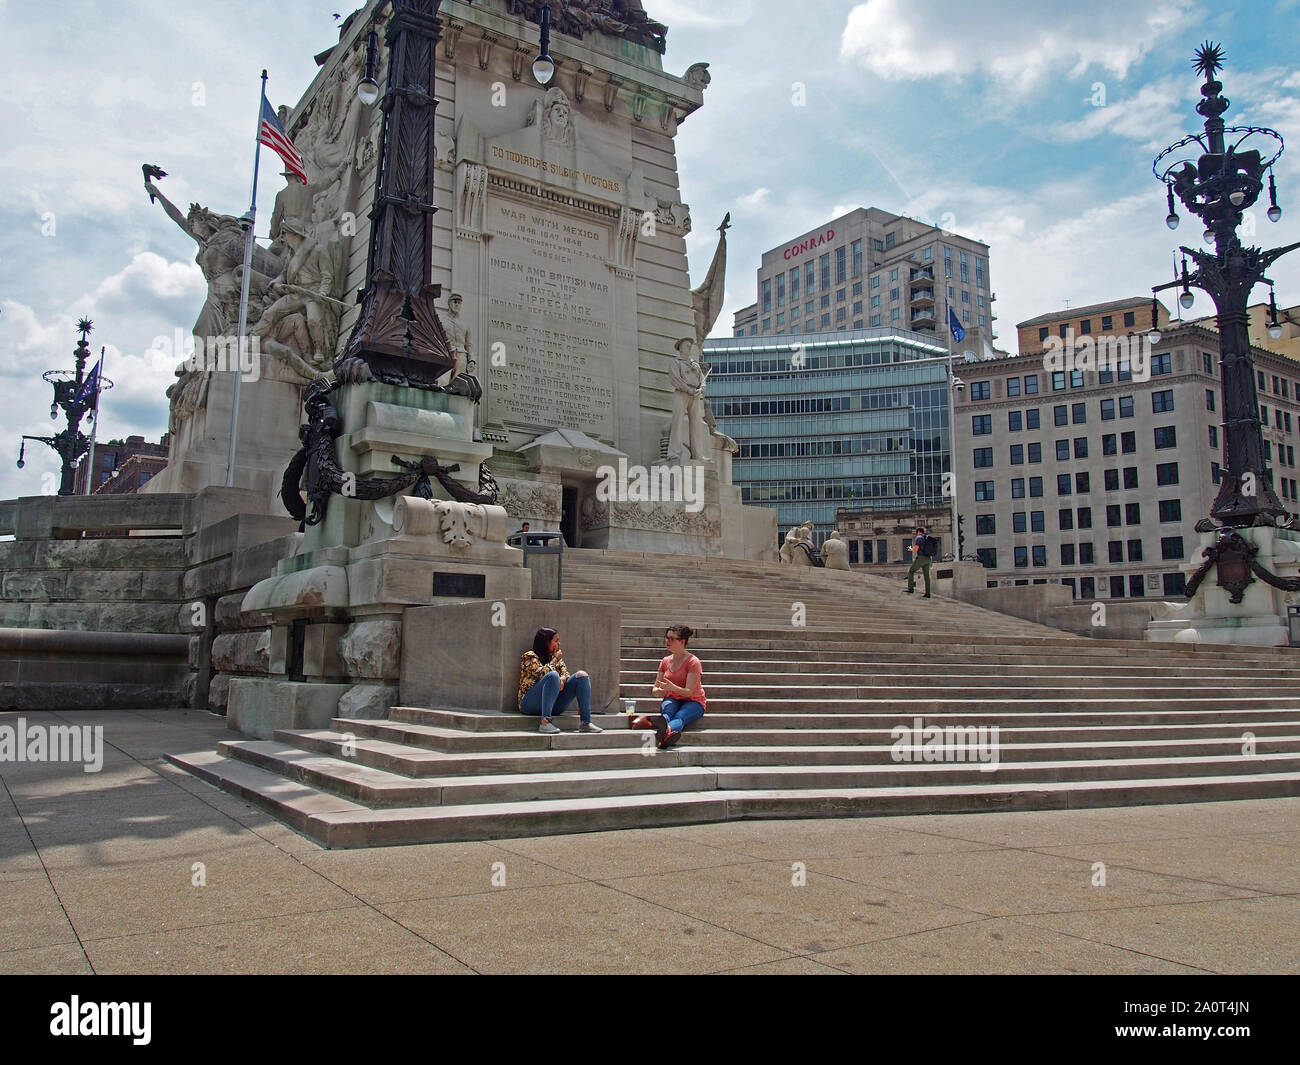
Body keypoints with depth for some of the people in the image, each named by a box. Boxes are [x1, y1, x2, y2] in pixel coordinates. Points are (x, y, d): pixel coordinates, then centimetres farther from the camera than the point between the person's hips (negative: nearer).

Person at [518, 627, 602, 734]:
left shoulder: (556, 657, 22)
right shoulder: (530, 656, 2)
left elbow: (566, 674, 8)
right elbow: (541, 673, -16)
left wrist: (562, 680, -14)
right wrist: (555, 660, -4)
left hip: (554, 705, 6)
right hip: (531, 704, -6)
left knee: (581, 675, -8)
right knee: (553, 675, -32)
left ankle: (586, 722, -20)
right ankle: (545, 722, -40)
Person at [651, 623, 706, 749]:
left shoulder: (693, 662, -8)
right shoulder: (665, 661, 11)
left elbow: (689, 692, -16)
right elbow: (655, 688, 13)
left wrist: (673, 688, -36)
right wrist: (659, 691, -14)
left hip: (693, 701, -4)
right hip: (672, 699, 4)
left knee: (680, 716, -38)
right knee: (667, 709, -34)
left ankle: (668, 730, -74)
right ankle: (666, 733, -70)